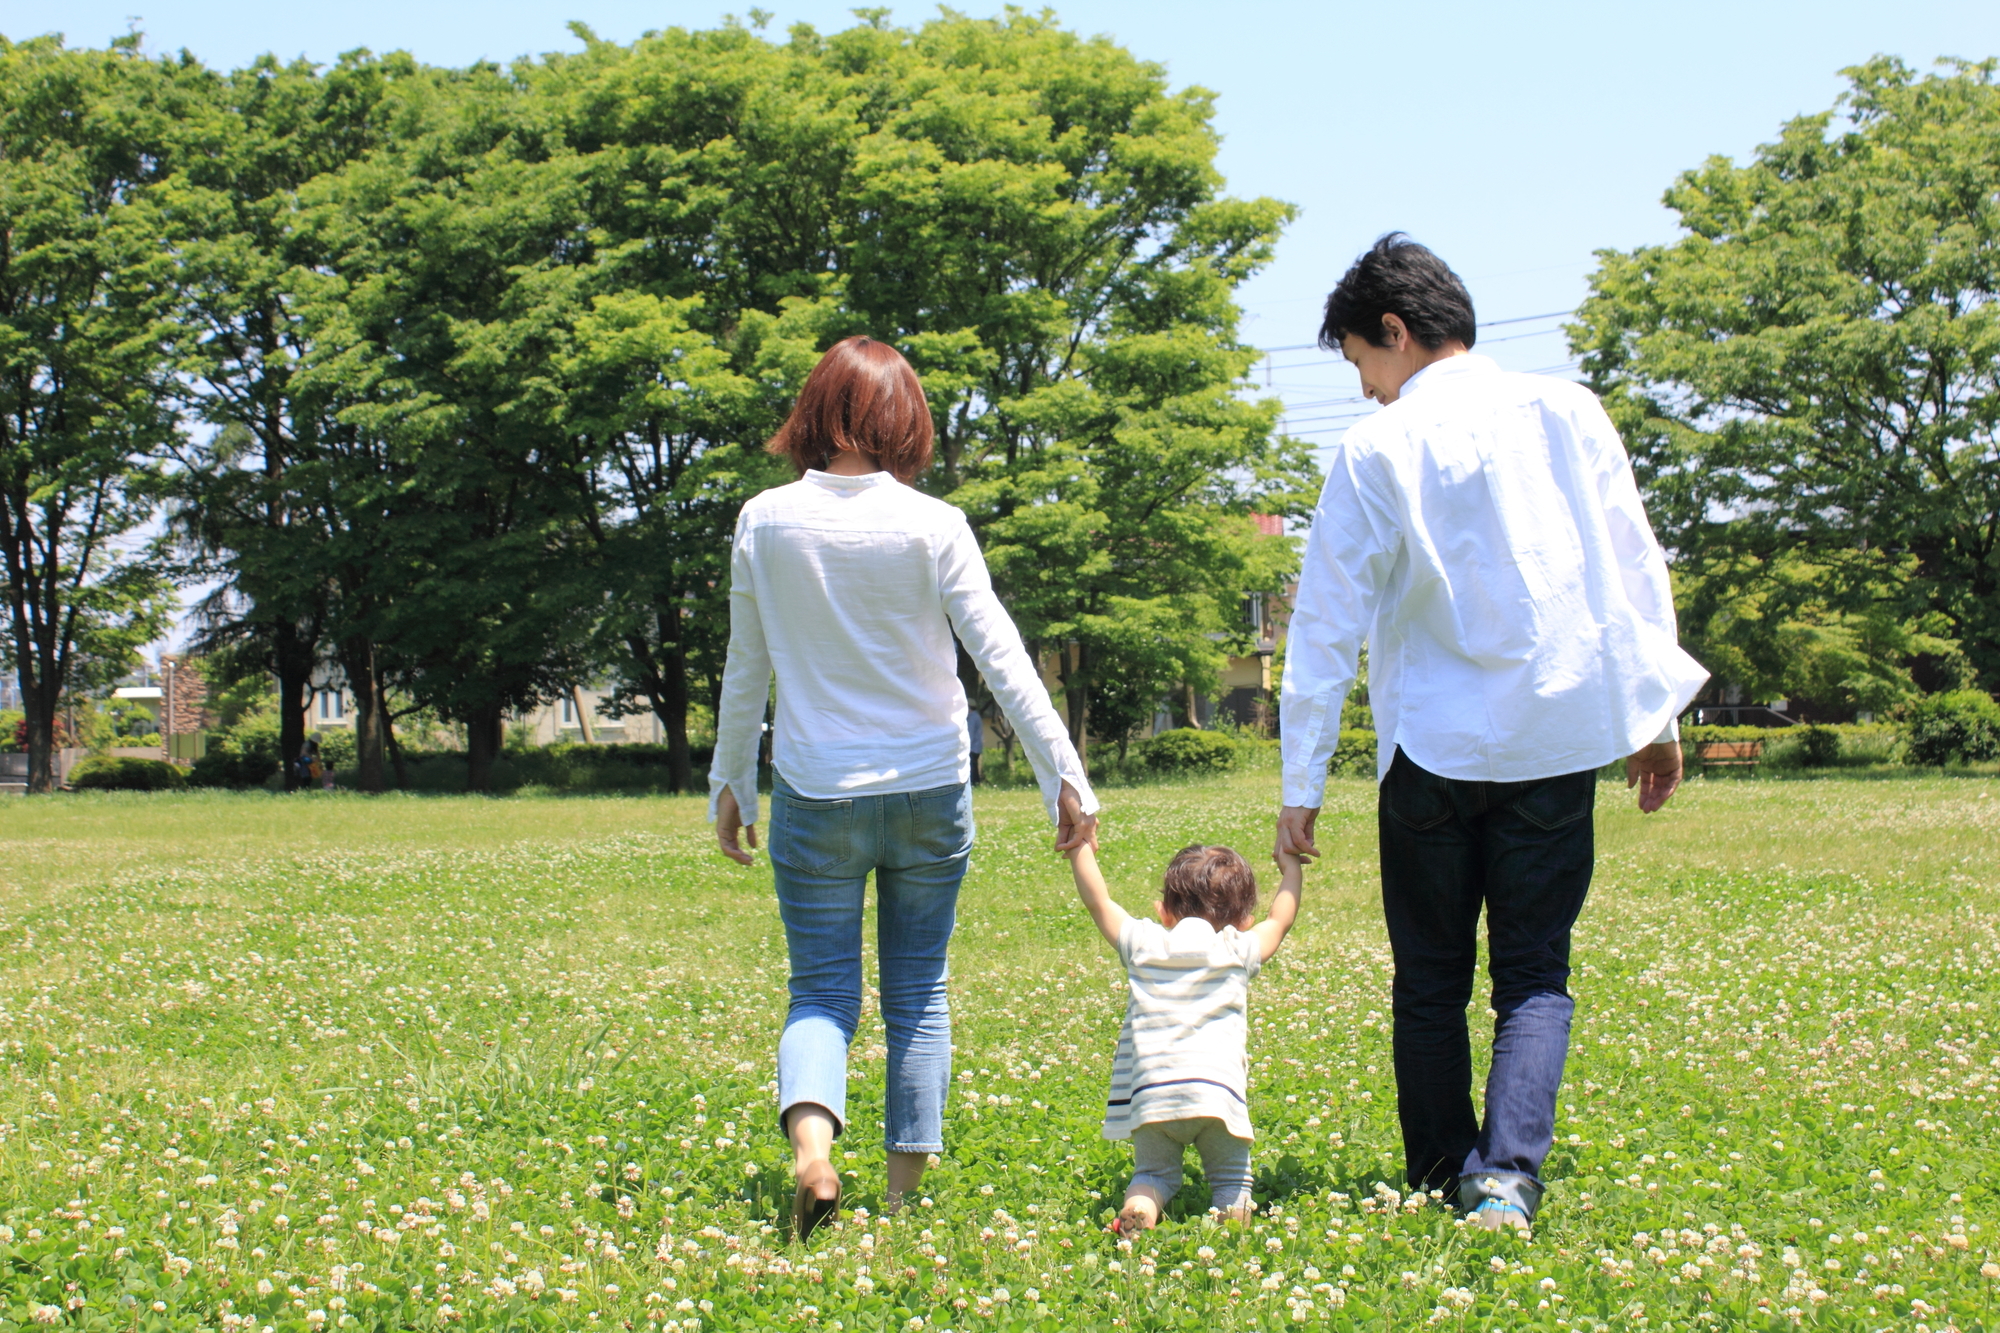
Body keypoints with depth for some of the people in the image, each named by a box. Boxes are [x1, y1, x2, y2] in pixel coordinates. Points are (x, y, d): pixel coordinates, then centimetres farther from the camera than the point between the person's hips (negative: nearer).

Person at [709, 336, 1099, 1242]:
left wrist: (729, 783, 16)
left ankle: (811, 1144, -20)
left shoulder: (765, 523, -3)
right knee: (917, 992, 12)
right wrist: (1064, 774, -3)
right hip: (927, 792, 0)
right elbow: (1001, 658, -8)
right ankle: (904, 1191, 15)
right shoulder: (931, 526, -8)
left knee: (822, 991, 7)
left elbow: (746, 672, 4)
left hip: (814, 794, 0)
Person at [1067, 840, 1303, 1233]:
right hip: (1217, 1093, -1)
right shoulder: (1239, 952, 14)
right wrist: (1291, 868, 44)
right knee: (1232, 1180, 14)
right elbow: (1280, 919, 30)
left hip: (1150, 1094, 1)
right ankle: (1233, 1211, -16)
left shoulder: (1143, 944, 14)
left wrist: (1080, 848, 34)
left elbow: (1097, 901, 24)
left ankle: (1140, 1206, -15)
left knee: (1153, 1174, 16)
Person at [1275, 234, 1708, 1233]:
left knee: (1431, 980, 13)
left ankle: (1443, 1180, 18)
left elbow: (1329, 625, -4)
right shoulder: (1567, 412, 3)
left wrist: (1302, 785, 0)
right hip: (1559, 737, 2)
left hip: (1433, 745, -2)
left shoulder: (1378, 449, -4)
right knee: (1534, 974, 6)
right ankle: (1509, 1172, -13)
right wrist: (1654, 712, 14)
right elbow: (1635, 565, 5)